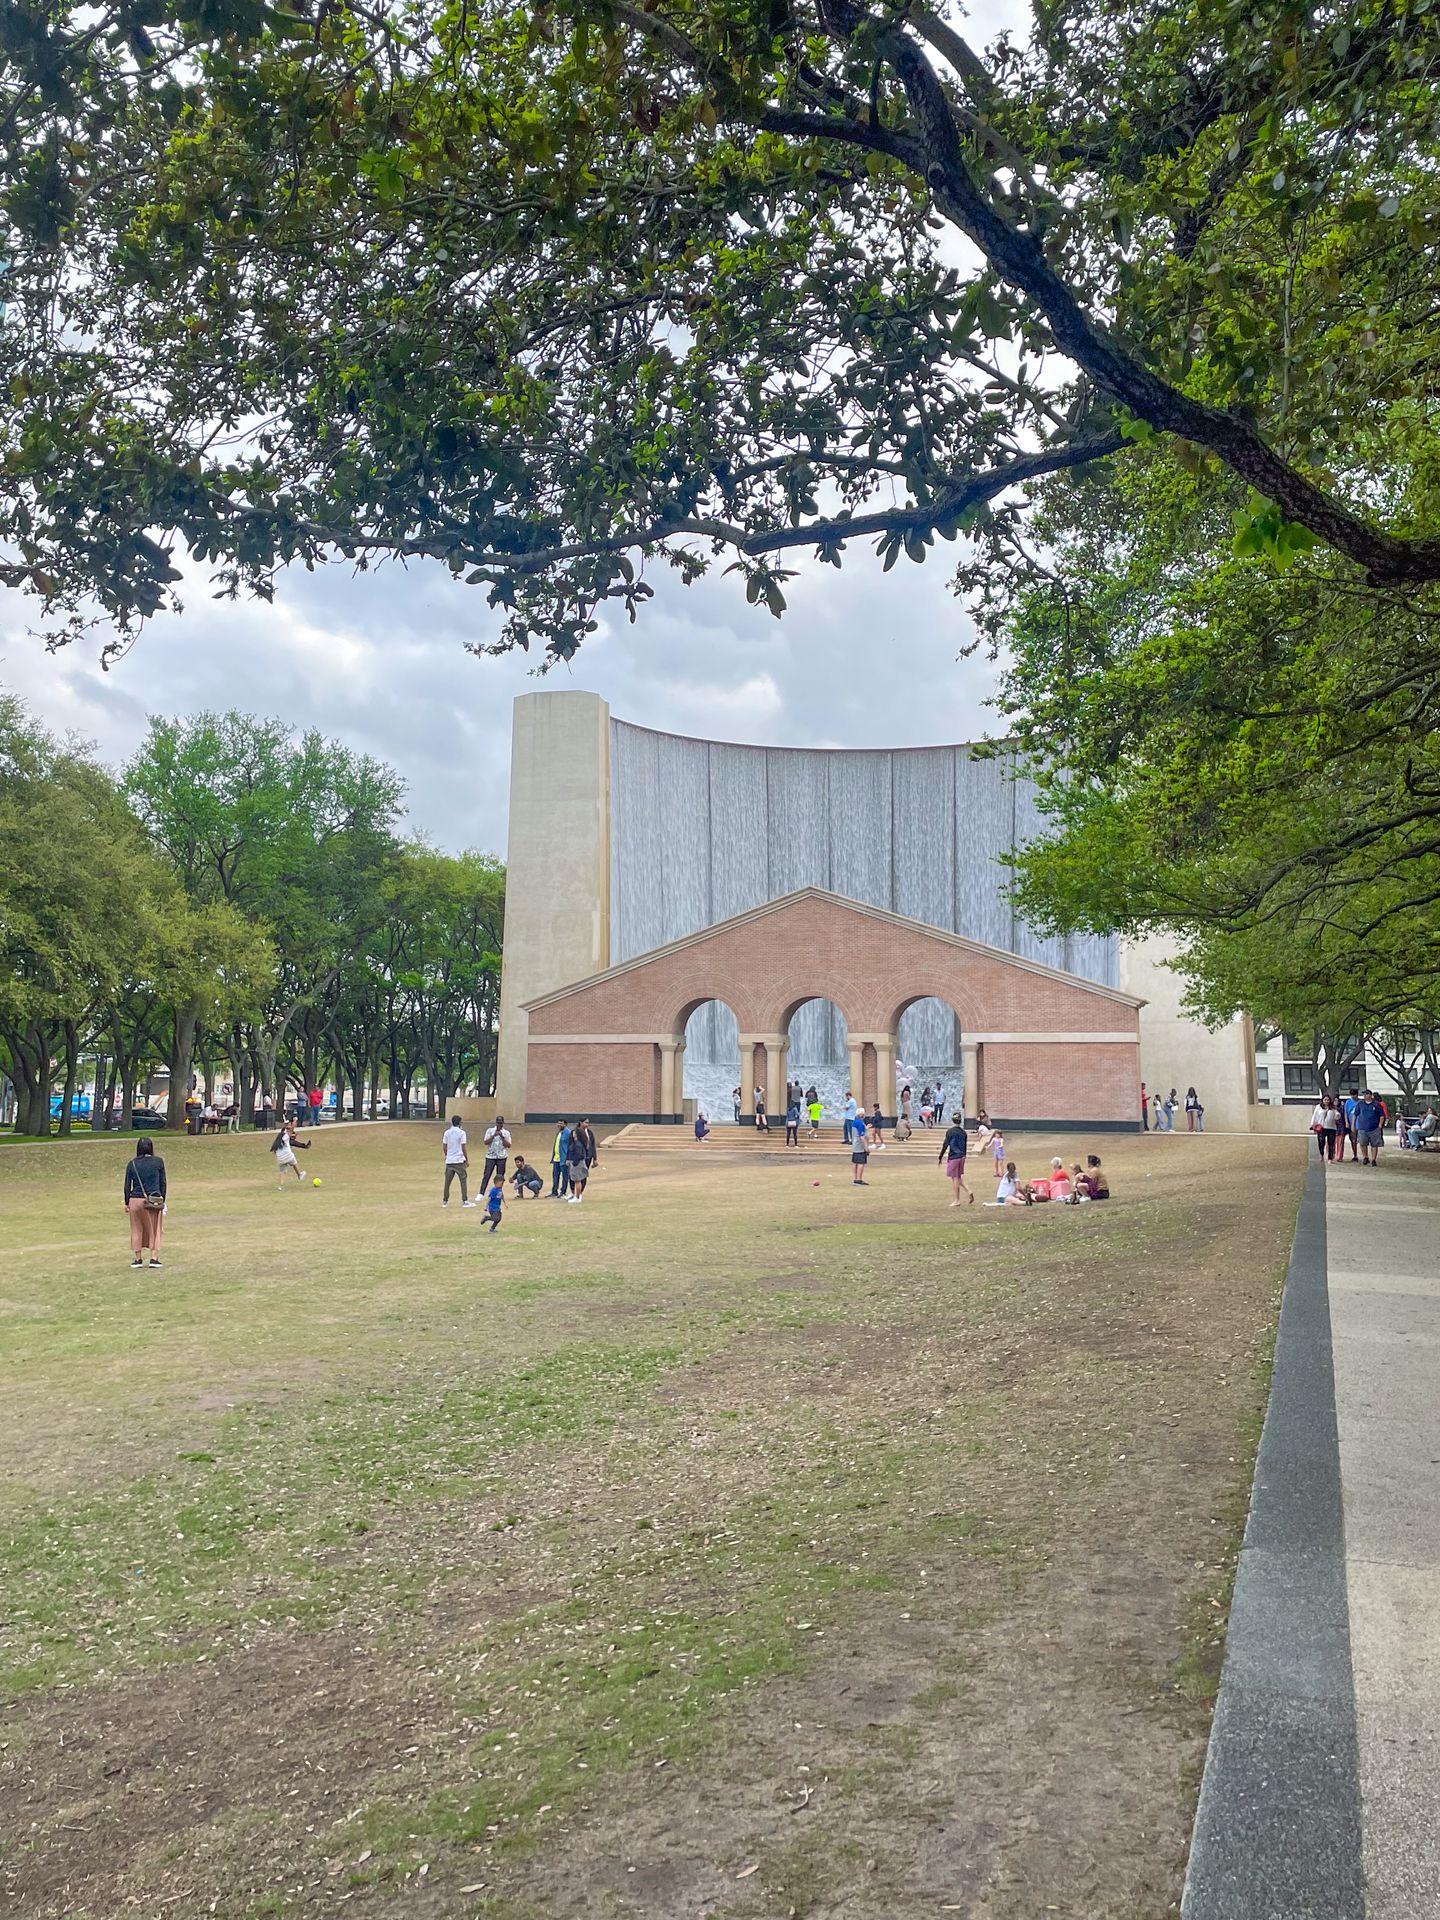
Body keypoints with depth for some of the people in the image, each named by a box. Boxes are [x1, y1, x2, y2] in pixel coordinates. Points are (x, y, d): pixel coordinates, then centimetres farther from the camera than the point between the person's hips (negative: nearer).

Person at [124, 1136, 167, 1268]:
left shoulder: (132, 1164, 1)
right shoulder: (158, 1161, -2)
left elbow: (127, 1185, 4)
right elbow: (162, 1182, 2)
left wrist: (126, 1203, 12)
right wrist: (162, 1199, 11)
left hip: (135, 1200, 1)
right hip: (154, 1201, -1)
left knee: (137, 1230, 12)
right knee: (155, 1229, 9)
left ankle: (138, 1259, 16)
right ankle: (154, 1258, 5)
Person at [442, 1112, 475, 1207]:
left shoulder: (447, 1132, 4)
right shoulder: (461, 1132, -9)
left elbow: (444, 1147, 7)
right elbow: (464, 1148, -10)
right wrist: (467, 1160, -2)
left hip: (449, 1161, 4)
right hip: (459, 1160, -4)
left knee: (447, 1181, 10)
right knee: (463, 1180, 2)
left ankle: (445, 1201, 14)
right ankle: (465, 1201, 1)